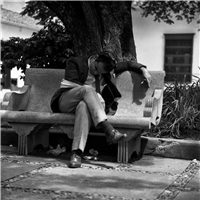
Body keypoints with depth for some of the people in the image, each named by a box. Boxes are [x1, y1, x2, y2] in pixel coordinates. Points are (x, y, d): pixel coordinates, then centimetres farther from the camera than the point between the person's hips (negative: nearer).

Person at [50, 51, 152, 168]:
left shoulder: (107, 68, 15)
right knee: (87, 89, -35)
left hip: (86, 103, 2)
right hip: (66, 101, -2)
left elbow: (128, 64, 23)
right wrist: (95, 96, -14)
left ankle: (77, 153, -52)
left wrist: (143, 69, 5)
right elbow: (72, 84, -10)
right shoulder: (75, 62, 2)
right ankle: (108, 130, -47)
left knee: (84, 106, -38)